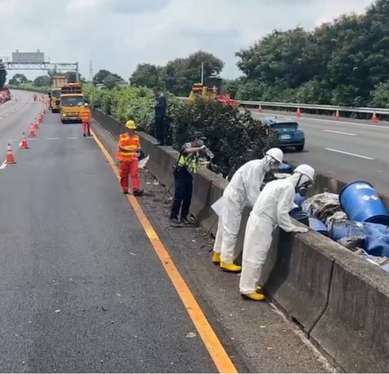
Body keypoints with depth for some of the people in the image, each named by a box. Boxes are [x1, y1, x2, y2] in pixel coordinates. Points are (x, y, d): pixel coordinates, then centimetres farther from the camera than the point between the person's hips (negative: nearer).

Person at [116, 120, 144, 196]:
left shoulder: (136, 137, 9)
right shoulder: (122, 137, -4)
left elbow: (138, 148, 15)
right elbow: (120, 147, -12)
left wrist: (137, 149, -9)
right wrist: (129, 150, -21)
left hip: (133, 159, 2)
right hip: (124, 159, -2)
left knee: (134, 174, -9)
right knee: (124, 175, 8)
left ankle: (135, 189, -15)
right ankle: (125, 189, 22)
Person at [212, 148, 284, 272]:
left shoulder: (261, 168, 6)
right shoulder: (255, 167, -23)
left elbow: (254, 190, 11)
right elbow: (252, 193, -24)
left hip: (234, 198, 10)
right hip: (233, 198, -10)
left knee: (225, 227, 19)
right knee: (231, 230, -2)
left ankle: (218, 254, 32)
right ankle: (226, 261, 8)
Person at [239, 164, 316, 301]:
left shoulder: (280, 183, 17)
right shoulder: (289, 187, -13)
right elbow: (282, 212, -17)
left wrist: (289, 225, 19)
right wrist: (292, 228, -7)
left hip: (258, 220, 10)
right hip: (262, 223, -10)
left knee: (253, 255, 16)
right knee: (255, 257, -2)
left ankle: (249, 285, 26)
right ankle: (248, 289, 5)